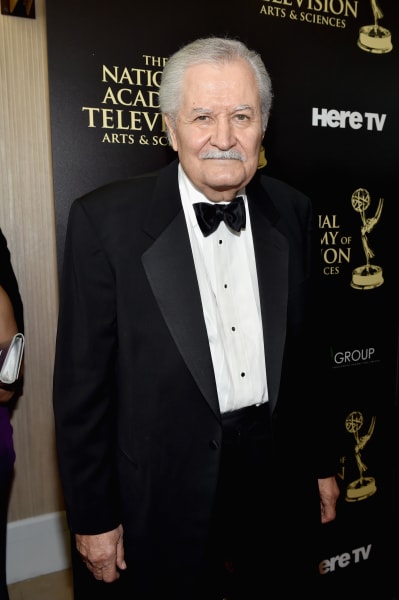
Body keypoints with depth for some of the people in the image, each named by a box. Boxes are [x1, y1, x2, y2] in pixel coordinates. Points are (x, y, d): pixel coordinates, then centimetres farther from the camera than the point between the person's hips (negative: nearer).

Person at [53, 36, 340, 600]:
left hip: (278, 484, 4)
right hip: (163, 496, -3)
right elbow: (82, 383, -11)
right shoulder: (106, 220, -14)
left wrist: (322, 463, 11)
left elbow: (305, 351, 6)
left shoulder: (293, 212, -1)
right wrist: (92, 517, -7)